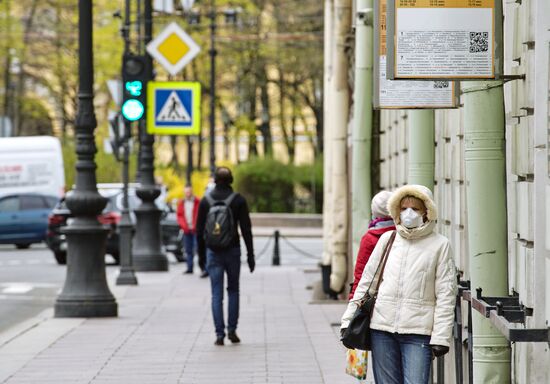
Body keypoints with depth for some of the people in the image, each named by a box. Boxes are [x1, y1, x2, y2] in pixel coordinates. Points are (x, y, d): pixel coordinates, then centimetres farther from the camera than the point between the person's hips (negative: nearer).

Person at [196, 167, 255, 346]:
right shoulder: (238, 200, -3)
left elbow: (199, 230, 3)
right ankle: (232, 330, 8)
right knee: (233, 290, 14)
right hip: (233, 250, 0)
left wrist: (201, 254, 12)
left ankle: (219, 334, -4)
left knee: (217, 294, 1)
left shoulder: (206, 201, 1)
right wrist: (250, 255, 0)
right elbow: (246, 229, -4)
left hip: (213, 252, 0)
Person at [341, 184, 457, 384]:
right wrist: (349, 319, 12)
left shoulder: (439, 245, 2)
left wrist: (441, 337, -7)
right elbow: (366, 280, 16)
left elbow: (445, 295, -1)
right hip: (382, 326, 3)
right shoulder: (387, 239, 11)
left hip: (418, 330, -3)